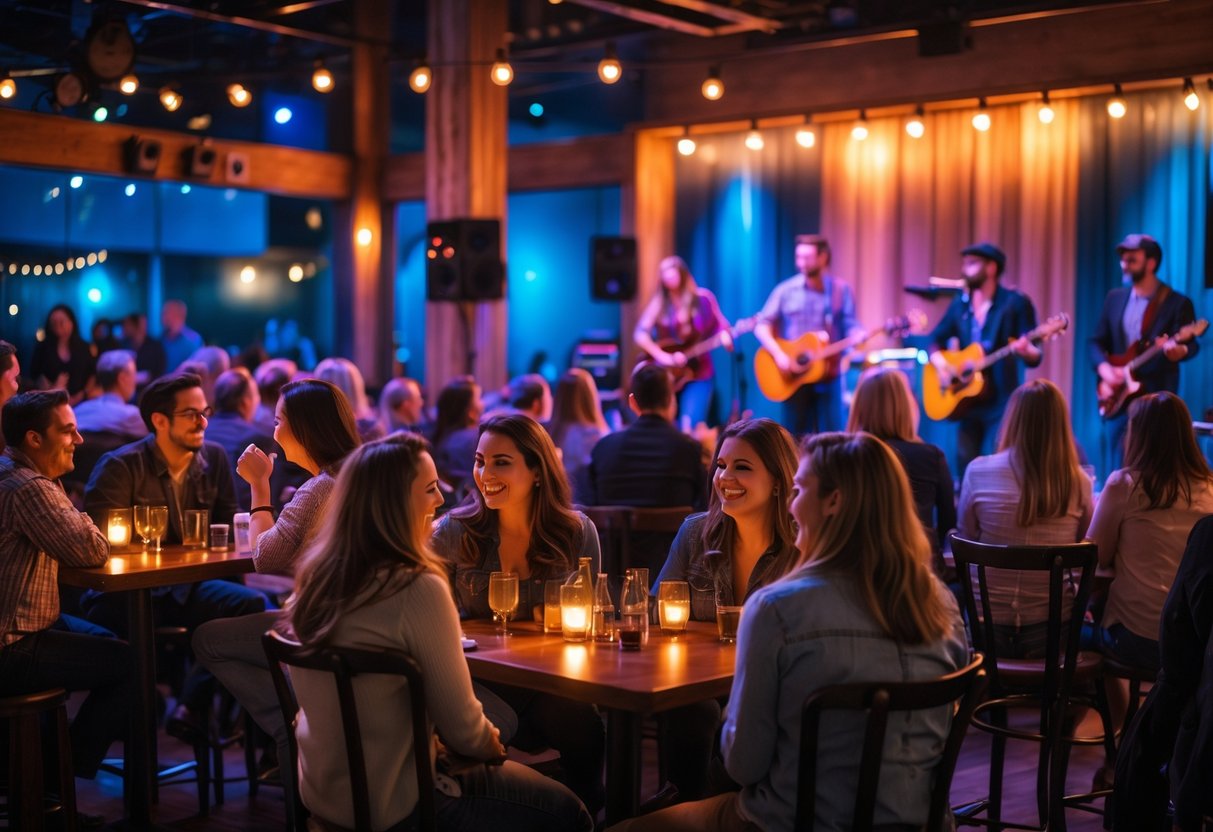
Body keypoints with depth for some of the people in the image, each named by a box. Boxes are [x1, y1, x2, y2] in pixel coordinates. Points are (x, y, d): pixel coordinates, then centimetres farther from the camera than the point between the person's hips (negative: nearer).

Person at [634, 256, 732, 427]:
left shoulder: (702, 298, 1)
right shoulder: (659, 302, 2)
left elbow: (720, 325, 2)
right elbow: (640, 334, -4)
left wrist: (725, 337, -21)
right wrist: (663, 357, -16)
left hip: (698, 373, -2)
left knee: (692, 425, -15)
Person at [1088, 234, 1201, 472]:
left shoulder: (1178, 303, -4)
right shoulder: (1115, 298, 11)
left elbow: (1191, 344, -10)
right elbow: (1095, 341, 12)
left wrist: (1180, 350, -34)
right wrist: (1104, 368, -7)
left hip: (1155, 398, -5)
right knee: (1117, 469, 7)